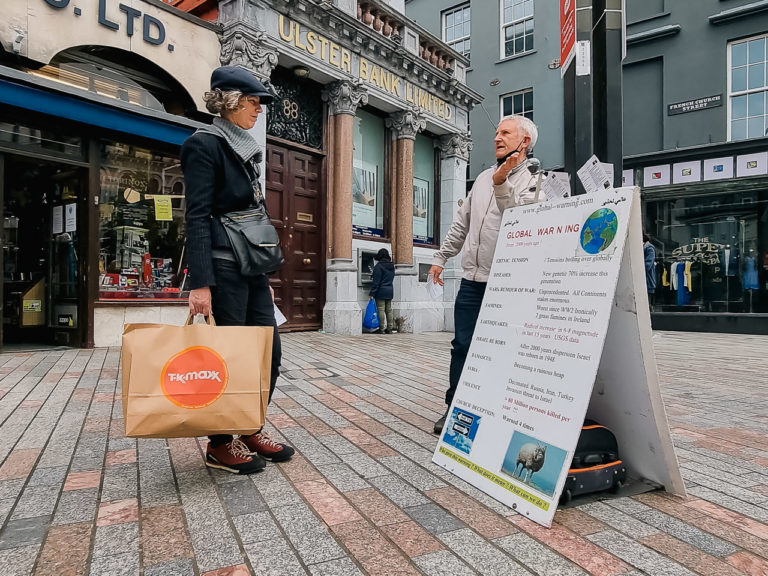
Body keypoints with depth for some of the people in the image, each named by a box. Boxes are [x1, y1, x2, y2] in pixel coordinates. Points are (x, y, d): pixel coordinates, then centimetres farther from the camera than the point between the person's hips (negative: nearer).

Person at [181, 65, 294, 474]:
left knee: (269, 350, 8)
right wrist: (200, 282, -21)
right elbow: (197, 216, -14)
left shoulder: (245, 150, 19)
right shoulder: (205, 144, -6)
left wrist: (265, 276, 19)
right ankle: (220, 445, 16)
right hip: (224, 268, -8)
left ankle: (251, 431, 24)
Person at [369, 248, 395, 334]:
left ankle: (381, 329, -3)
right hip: (390, 291, 7)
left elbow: (376, 281, -15)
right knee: (389, 310, 10)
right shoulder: (392, 266, 11)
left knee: (381, 310, -4)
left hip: (381, 291, -7)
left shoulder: (379, 266, -12)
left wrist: (372, 293, -13)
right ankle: (389, 329, 13)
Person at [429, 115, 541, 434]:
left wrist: (501, 184, -30)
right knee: (461, 345, 6)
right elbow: (461, 222, 22)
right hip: (472, 279, 5)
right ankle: (454, 408, 17)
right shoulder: (484, 177, 17)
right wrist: (441, 257, 22)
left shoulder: (531, 181, -2)